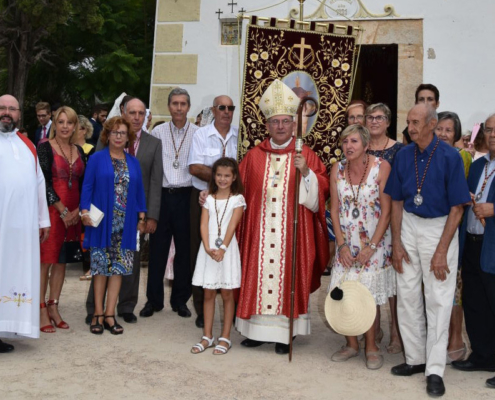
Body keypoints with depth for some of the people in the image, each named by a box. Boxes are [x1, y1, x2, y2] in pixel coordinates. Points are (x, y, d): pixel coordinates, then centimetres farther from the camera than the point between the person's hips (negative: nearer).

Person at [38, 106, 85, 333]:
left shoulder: (78, 151, 12)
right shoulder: (45, 147, -3)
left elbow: (82, 183, 12)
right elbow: (45, 181, -10)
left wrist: (78, 210, -3)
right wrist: (62, 210, -13)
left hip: (73, 213, 5)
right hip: (51, 210, -5)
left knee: (61, 261, 9)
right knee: (45, 260, -4)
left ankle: (53, 308, 17)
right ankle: (42, 312, 2)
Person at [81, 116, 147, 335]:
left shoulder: (133, 163, 12)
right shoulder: (96, 159, 2)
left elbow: (139, 190, 12)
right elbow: (87, 187, -1)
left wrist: (142, 216, 7)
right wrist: (85, 212, -12)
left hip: (125, 224, 3)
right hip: (102, 222, -3)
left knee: (119, 267, 2)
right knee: (100, 267, 2)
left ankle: (109, 314, 8)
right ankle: (98, 313, 11)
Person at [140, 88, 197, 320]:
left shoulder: (198, 133, 2)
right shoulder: (158, 132, 6)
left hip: (186, 196, -1)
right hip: (162, 195, 1)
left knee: (185, 249, 6)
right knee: (157, 248, 6)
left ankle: (180, 299, 20)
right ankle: (154, 299, 18)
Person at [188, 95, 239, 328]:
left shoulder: (240, 136, 8)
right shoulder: (201, 135, 3)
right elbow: (195, 168, -8)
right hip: (203, 198, -1)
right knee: (201, 251, 2)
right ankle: (201, 309, 11)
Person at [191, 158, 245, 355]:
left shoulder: (237, 199, 0)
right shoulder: (208, 199, 8)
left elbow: (232, 226, -10)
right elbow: (204, 225, -1)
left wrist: (222, 248, -21)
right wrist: (208, 248, -16)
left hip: (227, 248, -3)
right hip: (208, 249, 3)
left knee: (227, 294, 4)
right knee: (208, 293, 8)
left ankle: (225, 338, 11)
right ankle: (207, 336, 17)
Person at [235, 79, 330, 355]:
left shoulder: (306, 155, 3)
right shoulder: (254, 156, 10)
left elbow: (321, 191, -4)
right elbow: (239, 189, 12)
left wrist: (306, 172, -19)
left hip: (292, 232, -2)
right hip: (259, 231, 2)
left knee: (288, 277, 1)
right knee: (257, 275, 5)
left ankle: (284, 334, 12)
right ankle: (257, 329, 18)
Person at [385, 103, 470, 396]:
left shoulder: (450, 157, -12)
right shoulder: (403, 156, 1)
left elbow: (457, 207, -11)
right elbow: (397, 201, 7)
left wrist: (441, 250, -14)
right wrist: (397, 242, 1)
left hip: (440, 227, -4)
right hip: (408, 225, 5)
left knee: (438, 300, -2)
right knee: (407, 295, 8)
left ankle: (435, 370, 7)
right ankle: (415, 358, 23)